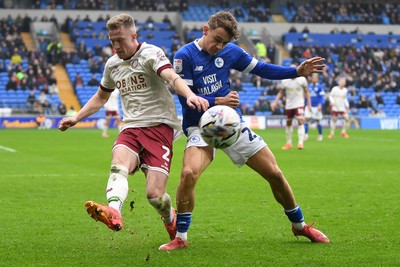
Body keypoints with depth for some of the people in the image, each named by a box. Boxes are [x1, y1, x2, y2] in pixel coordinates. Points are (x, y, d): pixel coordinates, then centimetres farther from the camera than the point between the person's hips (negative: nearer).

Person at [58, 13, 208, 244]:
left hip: (159, 126, -5)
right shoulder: (112, 64, 16)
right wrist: (76, 118, 24)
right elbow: (101, 97, 34)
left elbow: (172, 77, -26)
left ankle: (172, 221, 20)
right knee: (118, 165, -30)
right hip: (131, 129, 5)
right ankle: (113, 212, -58)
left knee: (154, 194, -15)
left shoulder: (150, 54, -5)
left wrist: (190, 95, -46)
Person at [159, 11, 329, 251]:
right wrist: (218, 102, -25)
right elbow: (186, 98, -14)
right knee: (189, 173, -32)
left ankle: (300, 225, 26)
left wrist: (297, 72, 2)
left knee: (275, 174, 3)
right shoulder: (185, 56, -12)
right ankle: (180, 237, -15)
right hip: (200, 127, -4)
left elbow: (261, 69, 11)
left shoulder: (230, 51, 0)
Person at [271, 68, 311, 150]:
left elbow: (306, 92, 3)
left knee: (300, 121, -19)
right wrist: (275, 102, -3)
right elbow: (281, 92, 9)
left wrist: (309, 103, 0)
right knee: (288, 123, 10)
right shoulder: (285, 81, -2)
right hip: (288, 105, 3)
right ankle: (288, 143, 23)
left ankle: (301, 142, -23)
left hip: (299, 104, -3)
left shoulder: (302, 79, -7)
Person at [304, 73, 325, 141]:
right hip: (309, 106, 3)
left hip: (316, 107, -3)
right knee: (307, 119, -9)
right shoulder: (308, 86, 9)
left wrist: (320, 105, -18)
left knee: (317, 121, 2)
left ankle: (320, 135, 17)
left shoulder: (320, 87, -3)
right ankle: (306, 135, -5)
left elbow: (322, 97, -6)